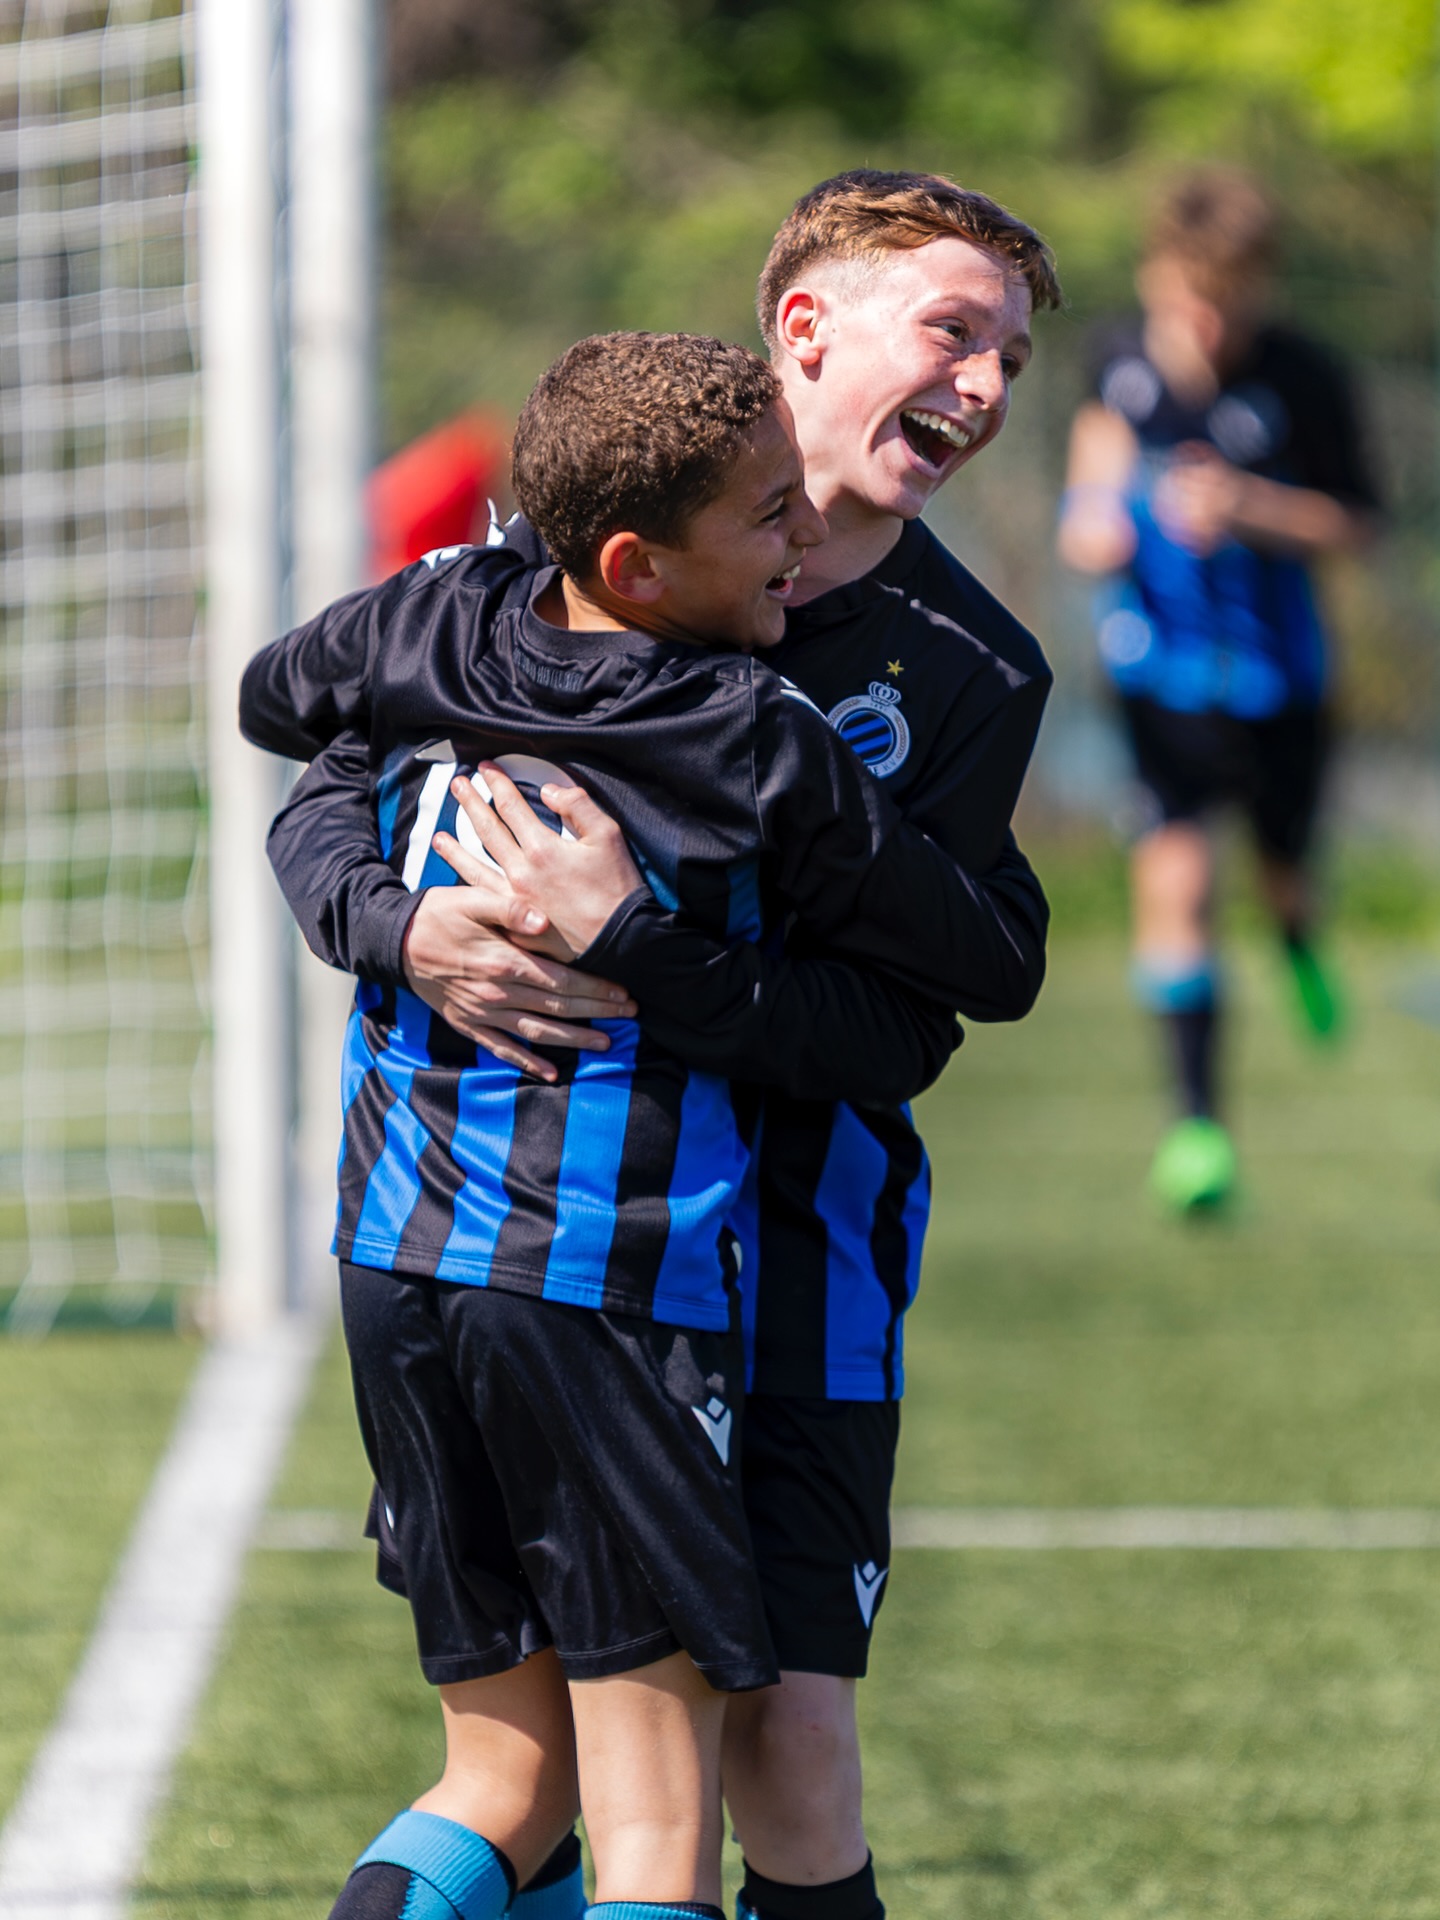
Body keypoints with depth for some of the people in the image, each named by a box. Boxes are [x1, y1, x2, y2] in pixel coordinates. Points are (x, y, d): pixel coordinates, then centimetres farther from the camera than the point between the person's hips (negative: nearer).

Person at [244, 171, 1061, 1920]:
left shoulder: (971, 674, -5)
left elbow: (890, 1028, -14)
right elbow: (318, 794, 1)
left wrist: (637, 957, -29)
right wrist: (404, 926, -21)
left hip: (788, 1224, -1)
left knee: (782, 1732, -8)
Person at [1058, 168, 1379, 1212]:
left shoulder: (1303, 382, -16)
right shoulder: (1124, 361, -7)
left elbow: (1353, 525, -10)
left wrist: (1250, 507, -27)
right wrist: (1094, 515, -4)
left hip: (1274, 666, 0)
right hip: (1158, 660, 0)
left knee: (1287, 870, 18)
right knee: (1175, 870, -15)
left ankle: (1300, 944, 59)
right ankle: (1198, 1122, -10)